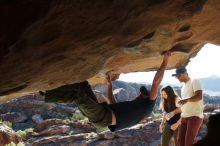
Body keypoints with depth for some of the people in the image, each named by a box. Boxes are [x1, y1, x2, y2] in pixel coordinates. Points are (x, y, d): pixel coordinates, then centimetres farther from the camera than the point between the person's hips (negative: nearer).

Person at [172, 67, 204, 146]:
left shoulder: (195, 82, -4)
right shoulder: (183, 87, 21)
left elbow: (199, 96, -18)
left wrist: (187, 100, -33)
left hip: (195, 116, -9)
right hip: (184, 117, 9)